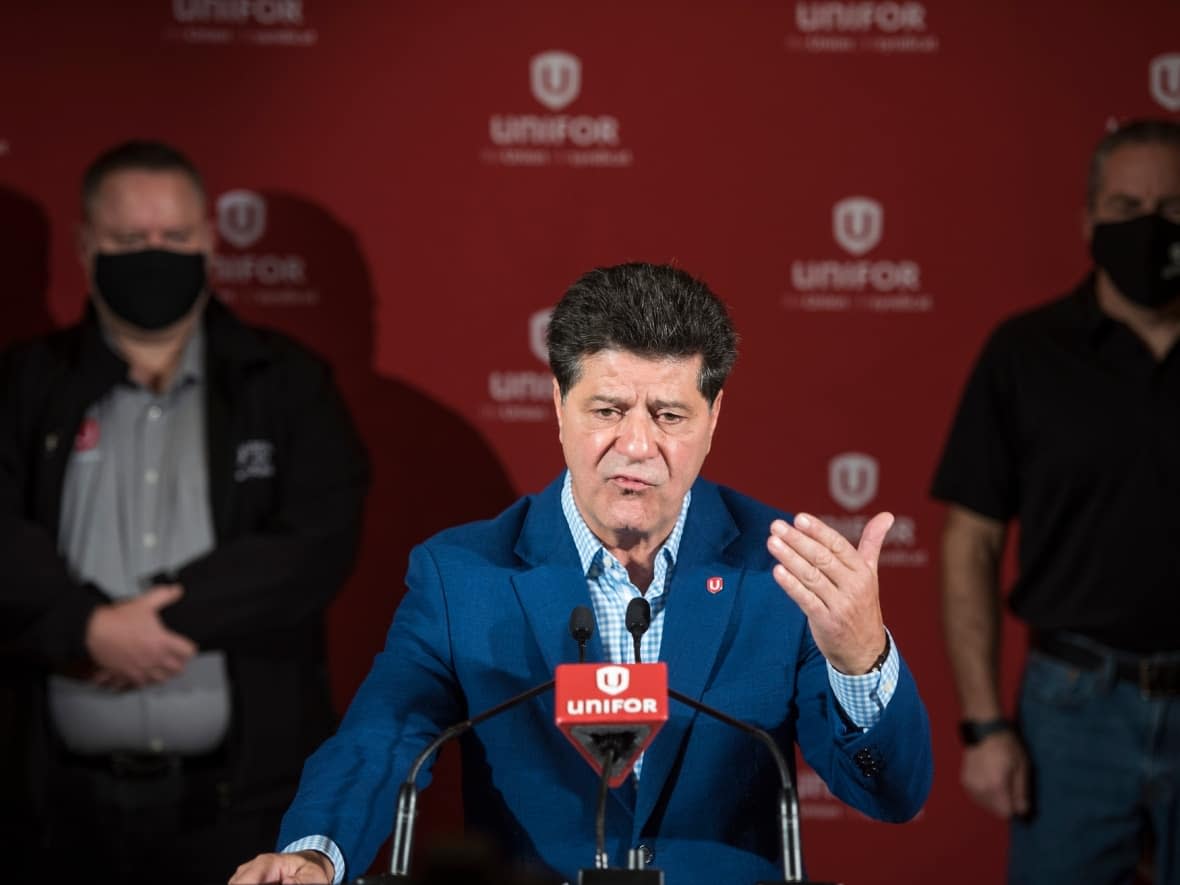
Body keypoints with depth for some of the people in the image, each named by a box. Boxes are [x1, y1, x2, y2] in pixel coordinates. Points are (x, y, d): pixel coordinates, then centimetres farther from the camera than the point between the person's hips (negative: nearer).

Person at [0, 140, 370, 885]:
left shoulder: (287, 383, 6)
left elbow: (318, 545, -7)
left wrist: (168, 617, -15)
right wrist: (90, 627, -19)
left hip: (244, 793, -1)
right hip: (70, 796, 1)